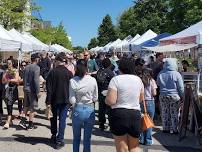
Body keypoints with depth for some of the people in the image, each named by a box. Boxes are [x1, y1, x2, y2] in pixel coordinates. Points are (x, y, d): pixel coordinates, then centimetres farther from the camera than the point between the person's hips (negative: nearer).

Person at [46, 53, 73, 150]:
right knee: (62, 120, 3)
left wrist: (48, 101, -4)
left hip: (54, 99, 1)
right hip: (65, 100, -1)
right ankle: (59, 141, 2)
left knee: (54, 118, 19)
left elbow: (49, 88, -8)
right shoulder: (69, 73, -5)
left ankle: (54, 136, 32)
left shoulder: (52, 72, -7)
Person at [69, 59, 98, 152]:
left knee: (76, 137, 19)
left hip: (78, 110, 0)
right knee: (87, 138, 13)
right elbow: (95, 98, -2)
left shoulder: (73, 81, -11)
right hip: (90, 110, 0)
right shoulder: (93, 80, -9)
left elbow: (72, 100, -11)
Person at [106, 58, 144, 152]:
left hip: (119, 114, -4)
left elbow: (110, 101, -17)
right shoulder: (138, 79, 6)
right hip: (135, 114, 4)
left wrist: (106, 99, 4)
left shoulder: (116, 79, -10)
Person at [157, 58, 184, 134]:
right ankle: (174, 129, 15)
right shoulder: (177, 74, -11)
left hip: (163, 96, 3)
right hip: (174, 96, -3)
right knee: (174, 114, 8)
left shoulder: (160, 74, -1)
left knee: (165, 113, 13)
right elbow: (181, 88, -6)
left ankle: (165, 128, 21)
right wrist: (182, 97, 3)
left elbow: (158, 84, 11)